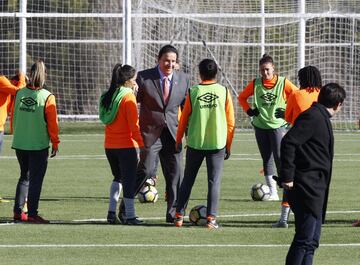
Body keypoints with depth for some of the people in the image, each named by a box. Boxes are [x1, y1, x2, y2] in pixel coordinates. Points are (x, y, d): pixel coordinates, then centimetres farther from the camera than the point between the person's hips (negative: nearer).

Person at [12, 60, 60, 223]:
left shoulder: (20, 94, 1)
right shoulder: (47, 97, -11)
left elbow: (13, 118, 9)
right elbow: (52, 123, -10)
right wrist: (55, 143, 0)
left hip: (19, 144, 5)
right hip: (39, 145, -5)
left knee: (24, 177, 18)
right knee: (36, 179, 1)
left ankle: (17, 211, 16)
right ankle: (32, 214, -1)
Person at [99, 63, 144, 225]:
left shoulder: (108, 96, 8)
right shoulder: (128, 96, -12)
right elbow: (134, 124, -16)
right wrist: (141, 144, -12)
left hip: (109, 145, 6)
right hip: (126, 145, -6)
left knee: (118, 177, 20)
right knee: (129, 180, 0)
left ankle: (111, 212, 10)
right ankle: (130, 216, 0)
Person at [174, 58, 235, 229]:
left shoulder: (193, 92, -3)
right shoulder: (224, 92, -2)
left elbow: (184, 119, 2)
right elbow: (231, 122, 1)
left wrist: (178, 140, 15)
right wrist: (228, 145, 10)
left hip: (195, 143, 1)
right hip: (218, 144, -1)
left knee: (188, 180, 12)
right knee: (214, 181, 3)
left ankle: (179, 215, 13)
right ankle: (211, 218, -3)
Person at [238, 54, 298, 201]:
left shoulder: (283, 83, -6)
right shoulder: (255, 84, 2)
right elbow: (242, 97, 15)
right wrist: (249, 110, 2)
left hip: (278, 125, -3)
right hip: (260, 126, 3)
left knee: (280, 157, -12)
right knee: (267, 160, 6)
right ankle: (273, 193, 11)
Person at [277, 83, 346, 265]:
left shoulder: (321, 118, 16)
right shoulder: (313, 117, -14)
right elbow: (288, 142, -22)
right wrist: (287, 177, -21)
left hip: (316, 188, 10)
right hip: (307, 187, -10)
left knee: (311, 240, 13)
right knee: (305, 239, -11)